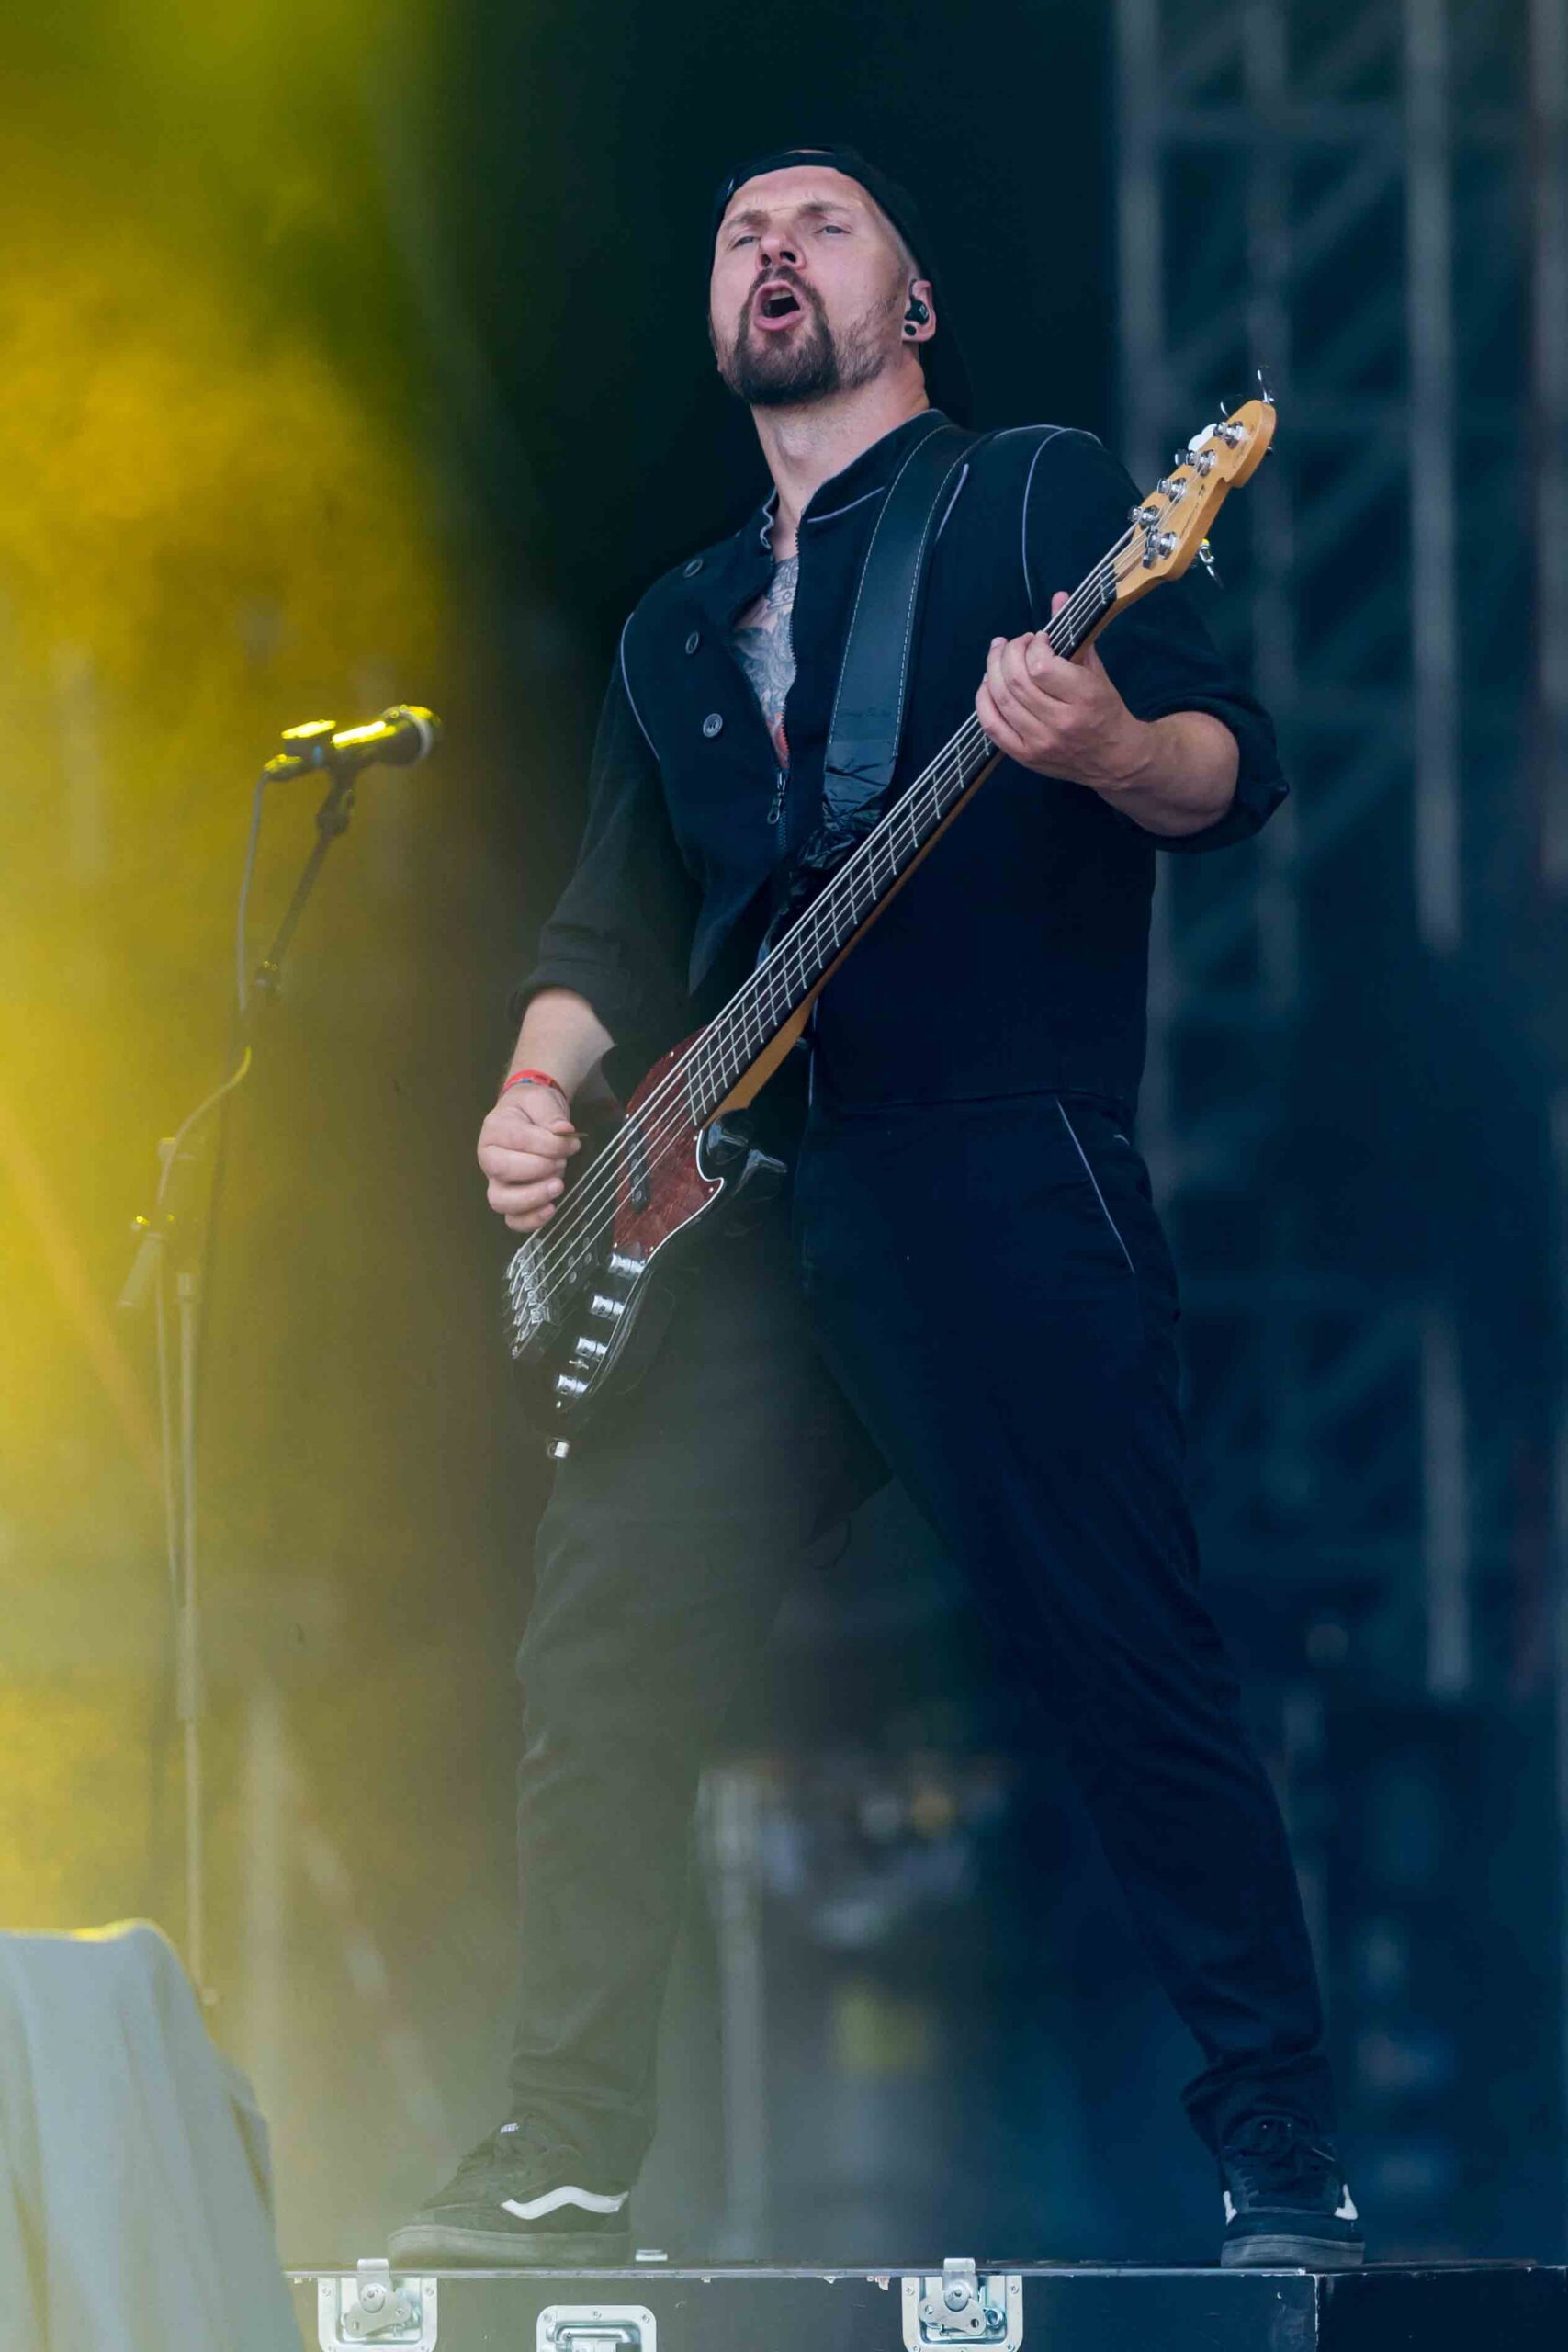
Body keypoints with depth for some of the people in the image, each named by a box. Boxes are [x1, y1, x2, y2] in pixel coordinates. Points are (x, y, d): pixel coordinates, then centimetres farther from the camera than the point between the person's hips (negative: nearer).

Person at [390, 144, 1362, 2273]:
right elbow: (613, 920, 24)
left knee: (1129, 1676, -10)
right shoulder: (676, 630, 25)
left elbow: (1233, 767, -3)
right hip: (746, 1215, 6)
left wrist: (1106, 751, -26)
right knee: (601, 1666, -2)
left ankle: (1284, 2168, -5)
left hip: (1000, 1177, -6)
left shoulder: (1042, 496, 8)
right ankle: (563, 2170, 3)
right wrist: (541, 1085, 4)